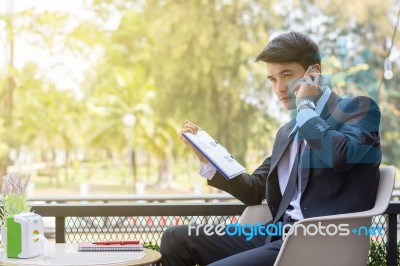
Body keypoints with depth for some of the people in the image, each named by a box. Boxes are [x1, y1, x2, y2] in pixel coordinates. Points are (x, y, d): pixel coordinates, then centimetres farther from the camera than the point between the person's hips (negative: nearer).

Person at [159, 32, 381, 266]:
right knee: (176, 239, 2)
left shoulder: (359, 108, -1)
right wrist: (207, 157, 11)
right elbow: (254, 191, 22)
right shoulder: (288, 132, 21)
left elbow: (339, 156, -23)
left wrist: (306, 106, -10)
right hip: (279, 234, 8)